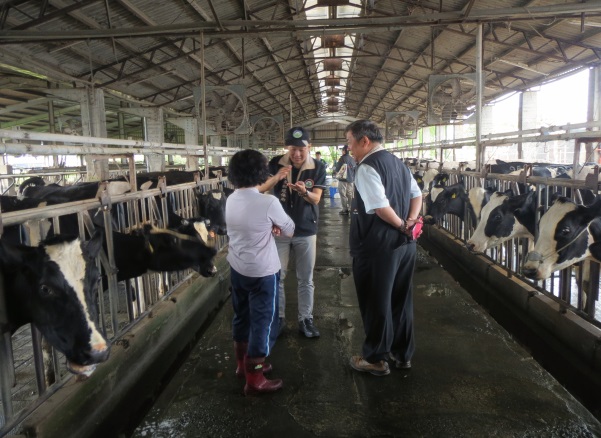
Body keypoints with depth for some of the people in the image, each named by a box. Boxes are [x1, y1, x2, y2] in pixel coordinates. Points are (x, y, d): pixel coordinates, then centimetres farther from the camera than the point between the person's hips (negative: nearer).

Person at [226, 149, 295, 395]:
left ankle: (243, 365, 37)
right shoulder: (268, 202, -21)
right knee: (263, 322, 5)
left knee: (241, 317, 20)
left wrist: (269, 228, -1)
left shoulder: (231, 200, -1)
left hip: (237, 268, 7)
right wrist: (278, 228, 14)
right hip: (262, 272, -7)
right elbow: (290, 230, -6)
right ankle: (254, 380, 14)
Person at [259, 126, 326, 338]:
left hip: (306, 230, 0)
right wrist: (276, 177, -33)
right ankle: (278, 317, 26)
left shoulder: (318, 167, -9)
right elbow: (261, 189, -14)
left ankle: (305, 319, 24)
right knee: (277, 277, 9)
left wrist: (304, 192, -32)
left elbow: (316, 199, -10)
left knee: (306, 280, 9)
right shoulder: (276, 163, -7)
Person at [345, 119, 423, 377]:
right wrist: (410, 222, -1)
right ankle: (402, 353, 33)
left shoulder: (366, 167, -16)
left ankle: (376, 359, 22)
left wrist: (401, 226, -11)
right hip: (405, 243, 9)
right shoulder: (397, 163, 11)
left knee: (376, 302, 6)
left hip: (377, 247, -8)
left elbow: (381, 207, -25)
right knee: (401, 299, 18)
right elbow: (417, 195, 12)